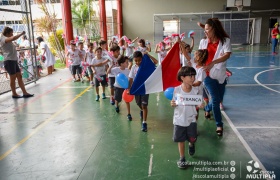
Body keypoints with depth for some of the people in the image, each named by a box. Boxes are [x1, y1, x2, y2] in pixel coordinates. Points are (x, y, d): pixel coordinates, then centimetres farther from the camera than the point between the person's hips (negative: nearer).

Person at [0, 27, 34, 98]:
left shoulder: (8, 41, 20)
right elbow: (14, 38, -27)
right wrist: (21, 34, -16)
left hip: (14, 60, 10)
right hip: (9, 61, -9)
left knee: (19, 76, 6)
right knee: (13, 77, -1)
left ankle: (25, 93, 8)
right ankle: (14, 94, 10)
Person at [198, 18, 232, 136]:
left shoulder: (225, 40, -6)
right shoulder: (203, 41, 1)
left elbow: (227, 55, -20)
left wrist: (212, 63, -31)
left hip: (220, 75, 1)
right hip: (208, 74, -1)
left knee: (218, 99, 14)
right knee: (216, 99, -7)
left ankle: (207, 108, 48)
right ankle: (219, 125, 9)